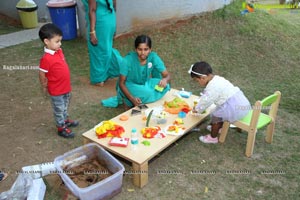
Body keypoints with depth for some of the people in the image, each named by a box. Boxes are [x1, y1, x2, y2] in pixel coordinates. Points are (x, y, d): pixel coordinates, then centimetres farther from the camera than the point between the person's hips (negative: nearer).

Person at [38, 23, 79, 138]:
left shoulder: (59, 51, -2)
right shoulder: (46, 58, -28)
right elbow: (42, 75, -18)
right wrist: (45, 87, -4)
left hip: (66, 87, 8)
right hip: (56, 90, -8)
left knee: (65, 106, 27)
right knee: (59, 110, 10)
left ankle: (66, 120, 47)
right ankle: (61, 128, 25)